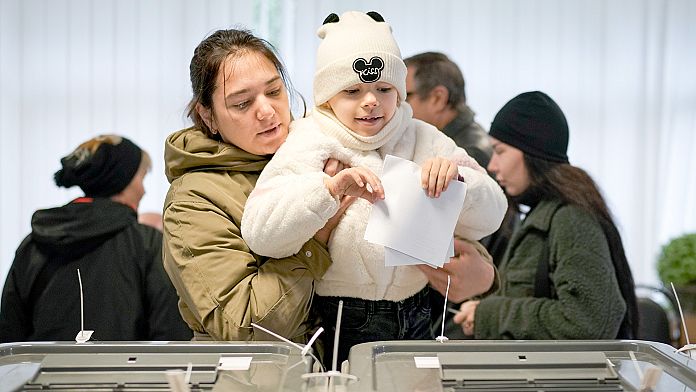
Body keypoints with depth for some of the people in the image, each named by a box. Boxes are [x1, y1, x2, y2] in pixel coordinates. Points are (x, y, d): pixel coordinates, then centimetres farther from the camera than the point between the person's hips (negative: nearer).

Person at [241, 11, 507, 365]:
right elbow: (260, 234, -18)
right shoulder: (309, 143, -3)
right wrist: (331, 187, -31)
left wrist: (455, 177, -18)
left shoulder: (423, 139, 9)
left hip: (414, 321, 4)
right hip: (336, 330, -3)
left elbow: (489, 219, 2)